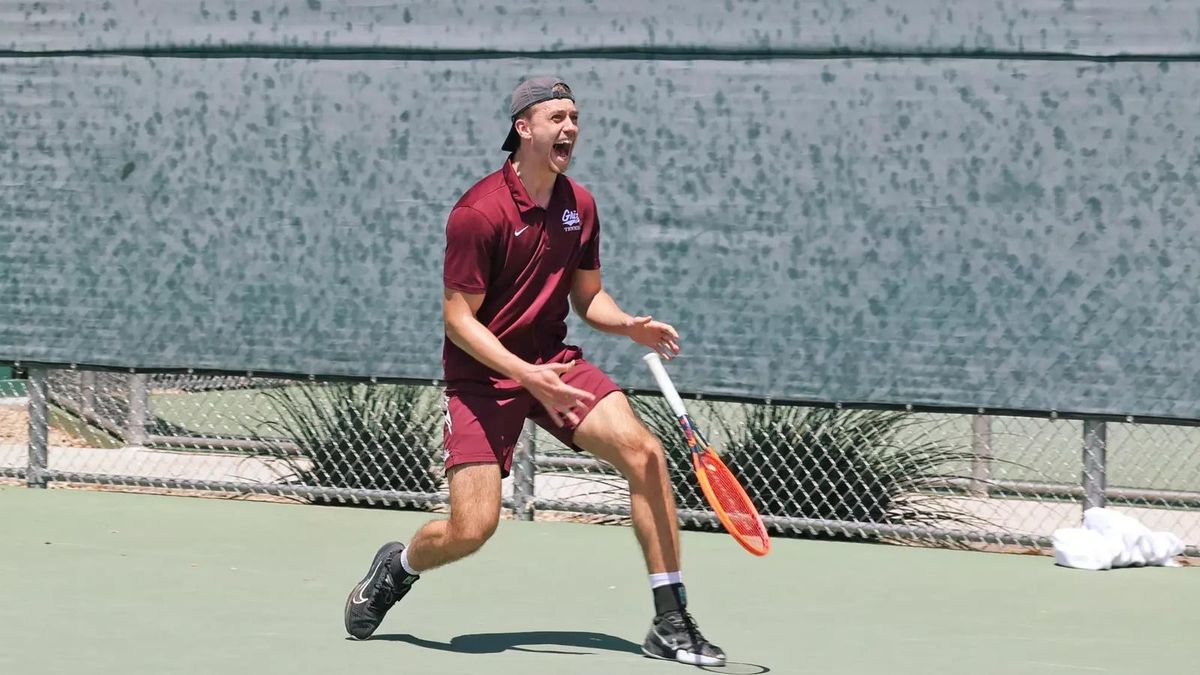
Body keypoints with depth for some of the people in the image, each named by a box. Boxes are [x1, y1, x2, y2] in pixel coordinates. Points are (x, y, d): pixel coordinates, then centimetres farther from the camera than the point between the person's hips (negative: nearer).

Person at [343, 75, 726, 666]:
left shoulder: (579, 206, 2)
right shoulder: (480, 211, -18)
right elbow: (458, 317, -16)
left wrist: (630, 325, -7)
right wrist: (528, 376, -26)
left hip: (553, 362, 5)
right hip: (483, 374, -5)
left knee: (644, 452, -16)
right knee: (471, 529, -14)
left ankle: (670, 624, -9)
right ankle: (397, 567, 24)